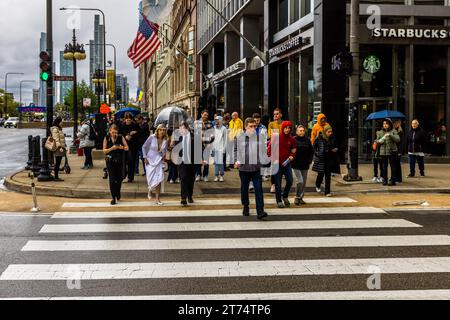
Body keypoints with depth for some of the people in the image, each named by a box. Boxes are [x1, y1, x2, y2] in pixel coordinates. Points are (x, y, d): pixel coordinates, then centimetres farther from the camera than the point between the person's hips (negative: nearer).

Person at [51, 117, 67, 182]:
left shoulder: (59, 129, 20)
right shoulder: (55, 129, -11)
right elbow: (56, 139, -18)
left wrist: (65, 146, 26)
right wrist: (60, 147, -23)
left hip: (61, 148, 10)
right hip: (58, 148, -10)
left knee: (58, 163, 10)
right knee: (57, 163, -8)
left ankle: (57, 177, 12)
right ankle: (56, 177, -7)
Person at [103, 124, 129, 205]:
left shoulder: (121, 138, 0)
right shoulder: (106, 138, -1)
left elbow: (127, 148, 2)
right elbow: (104, 151, -1)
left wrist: (122, 147, -19)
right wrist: (111, 148, -18)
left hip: (119, 161, 1)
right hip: (110, 161, -1)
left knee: (119, 178, 6)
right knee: (112, 179, -5)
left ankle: (118, 193, 34)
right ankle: (114, 197, 2)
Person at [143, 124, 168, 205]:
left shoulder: (165, 140, -4)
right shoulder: (152, 137, -11)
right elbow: (144, 147, -1)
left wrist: (163, 157, 4)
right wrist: (145, 158, -5)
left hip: (159, 161, 2)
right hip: (150, 160, -2)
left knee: (159, 179, -9)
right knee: (151, 178, -5)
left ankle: (157, 198, -1)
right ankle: (150, 190, 29)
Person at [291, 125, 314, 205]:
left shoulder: (307, 140, 6)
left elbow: (312, 151, 14)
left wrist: (309, 160, 4)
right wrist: (292, 160, -10)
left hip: (305, 165, 5)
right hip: (296, 165, -5)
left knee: (304, 183, 9)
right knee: (300, 181, -14)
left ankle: (301, 198, 21)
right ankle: (297, 197, 3)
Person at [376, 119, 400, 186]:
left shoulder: (393, 131, 2)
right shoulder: (380, 132, 11)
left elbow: (398, 139, -10)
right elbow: (377, 141, 16)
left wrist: (390, 135, -21)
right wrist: (379, 141, -8)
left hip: (392, 151, -2)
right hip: (383, 152, 2)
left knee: (393, 166, -1)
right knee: (384, 167, 2)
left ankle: (392, 180, 5)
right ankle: (384, 180, 11)